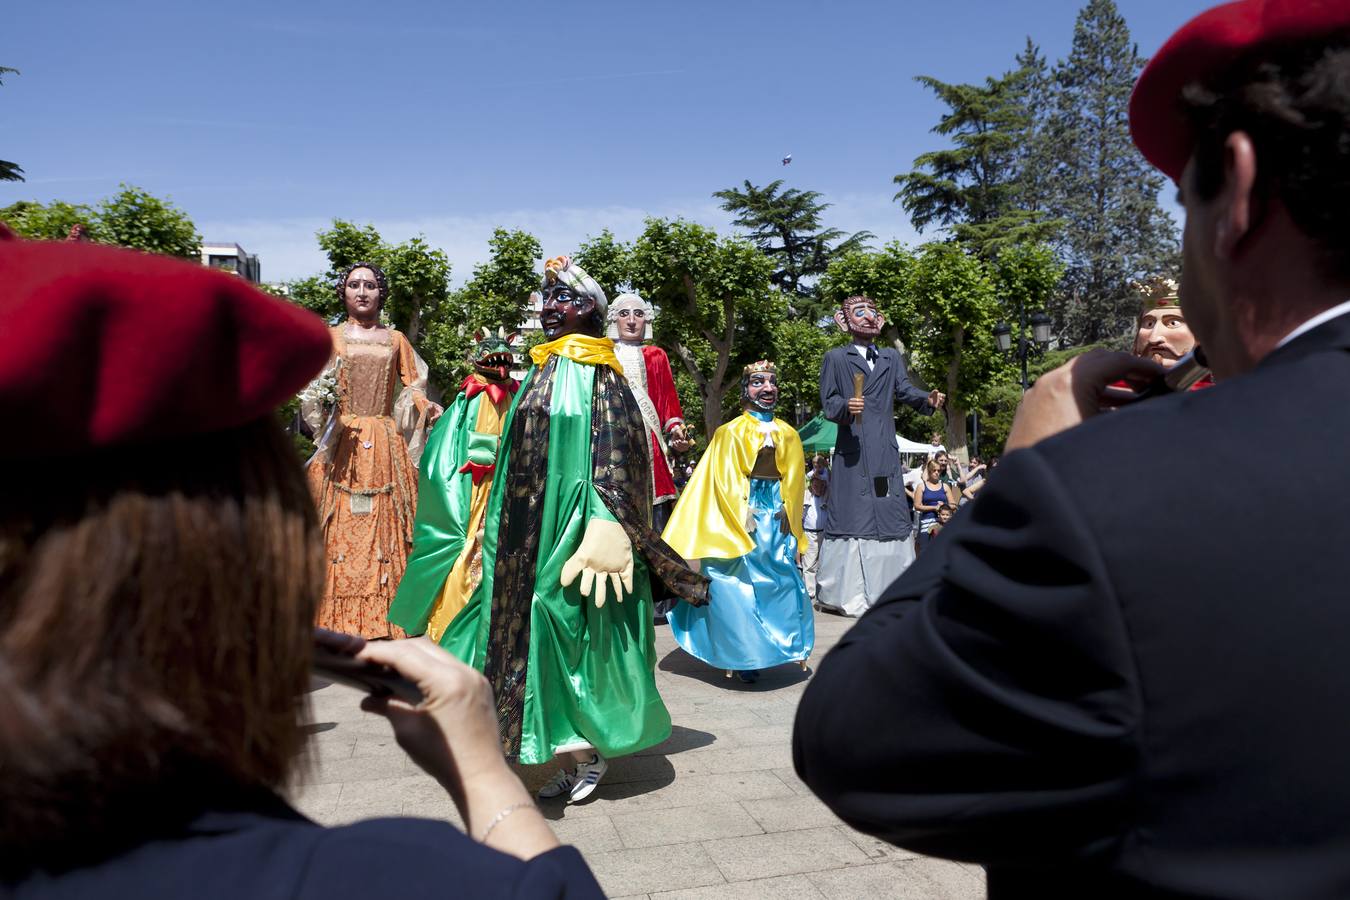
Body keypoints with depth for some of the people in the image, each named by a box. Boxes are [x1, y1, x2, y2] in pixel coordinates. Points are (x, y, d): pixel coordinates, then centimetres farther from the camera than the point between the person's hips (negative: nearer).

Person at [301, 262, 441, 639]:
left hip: (385, 445, 1)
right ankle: (335, 622, 2)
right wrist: (324, 399, -18)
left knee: (383, 527, -1)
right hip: (341, 443, -1)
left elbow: (412, 389, 11)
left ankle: (382, 620, 4)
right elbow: (311, 389, 4)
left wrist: (426, 407, -9)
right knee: (338, 529, -4)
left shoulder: (396, 340, 15)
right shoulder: (330, 336, 10)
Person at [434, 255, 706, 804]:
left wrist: (604, 529, -22)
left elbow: (615, 458, -13)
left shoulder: (599, 379, -6)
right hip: (531, 534, 7)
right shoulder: (539, 376, 16)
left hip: (574, 532, -7)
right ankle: (571, 758, 19)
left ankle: (591, 749, 15)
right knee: (541, 630, 8)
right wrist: (496, 535, 18)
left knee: (577, 632, -3)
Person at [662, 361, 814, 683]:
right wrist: (740, 530, -12)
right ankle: (742, 657, 6)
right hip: (739, 517, -4)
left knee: (783, 585, 1)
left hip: (777, 520, 4)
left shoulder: (788, 435, 11)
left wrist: (794, 537, 10)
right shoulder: (731, 433, -1)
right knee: (738, 588, -4)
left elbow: (793, 488, 15)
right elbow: (724, 487, -5)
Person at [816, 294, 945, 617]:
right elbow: (828, 402, 1)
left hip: (885, 453, 4)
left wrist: (928, 398, -15)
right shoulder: (836, 358, 9)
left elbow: (905, 390, 6)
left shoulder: (892, 357, 20)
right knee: (851, 516, -6)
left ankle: (887, 591, 10)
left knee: (889, 515, 3)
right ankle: (843, 594, -1)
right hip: (852, 451, -4)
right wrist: (845, 407, -20)